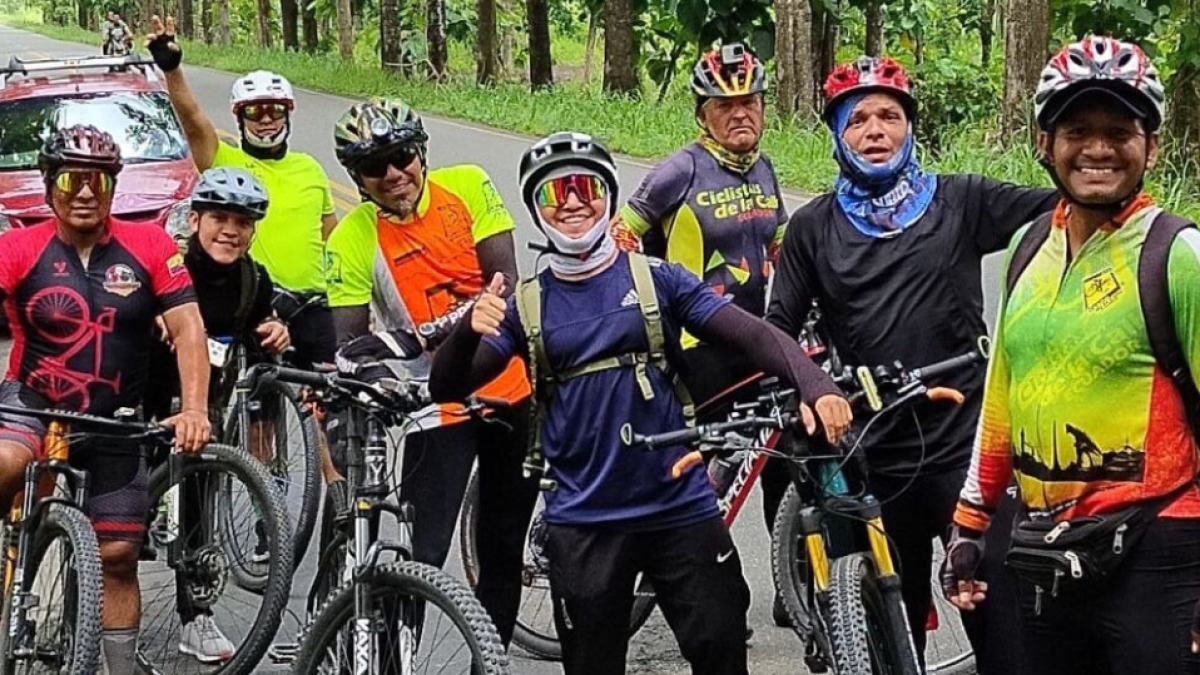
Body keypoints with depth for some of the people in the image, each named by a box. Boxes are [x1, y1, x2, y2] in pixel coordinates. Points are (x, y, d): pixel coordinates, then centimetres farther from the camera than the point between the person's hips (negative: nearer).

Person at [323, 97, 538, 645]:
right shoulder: (352, 240, -12)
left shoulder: (467, 187, -9)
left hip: (512, 390, 3)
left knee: (503, 553, 14)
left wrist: (414, 337, -27)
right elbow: (350, 348, -11)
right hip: (438, 408, -2)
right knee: (420, 560, -12)